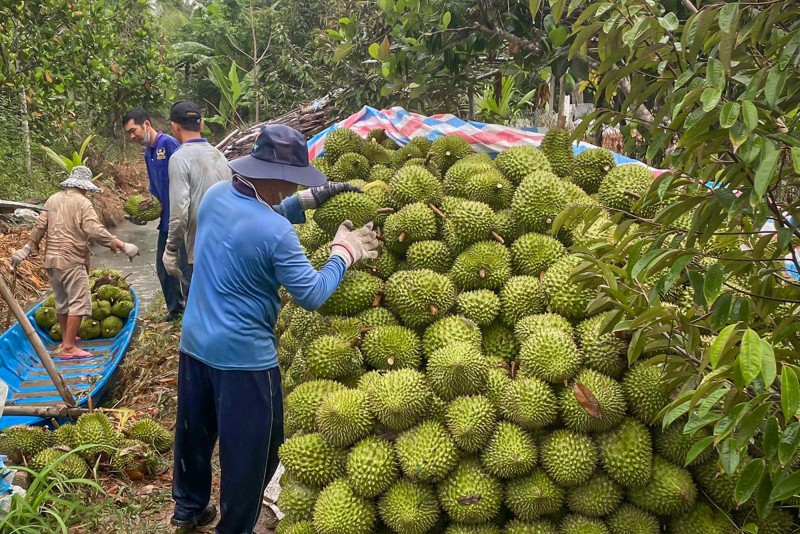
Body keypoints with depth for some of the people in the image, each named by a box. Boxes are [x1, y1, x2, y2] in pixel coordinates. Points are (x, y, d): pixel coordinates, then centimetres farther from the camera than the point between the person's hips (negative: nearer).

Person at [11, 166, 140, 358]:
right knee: (79, 302, -5)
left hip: (51, 260, 8)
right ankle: (68, 348, -8)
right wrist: (122, 246, -20)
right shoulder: (82, 203, -11)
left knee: (62, 301, 21)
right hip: (72, 261, -8)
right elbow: (95, 231, -21)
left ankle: (66, 338, 35)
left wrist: (27, 249, 18)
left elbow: (39, 227, 10)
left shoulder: (52, 200, 11)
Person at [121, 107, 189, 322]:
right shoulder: (148, 153, 13)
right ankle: (175, 309, 32)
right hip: (166, 219, 9)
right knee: (163, 267, 17)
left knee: (185, 266, -1)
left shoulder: (168, 144, -16)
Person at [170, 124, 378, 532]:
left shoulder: (215, 195, -3)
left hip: (194, 342, 8)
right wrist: (344, 254, -5)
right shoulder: (275, 233, -25)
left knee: (194, 430, 26)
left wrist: (305, 201, 6)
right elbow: (312, 296, -18)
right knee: (249, 452, 11)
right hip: (243, 355, -8)